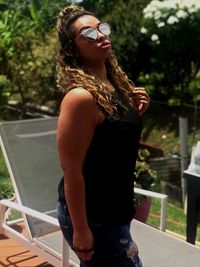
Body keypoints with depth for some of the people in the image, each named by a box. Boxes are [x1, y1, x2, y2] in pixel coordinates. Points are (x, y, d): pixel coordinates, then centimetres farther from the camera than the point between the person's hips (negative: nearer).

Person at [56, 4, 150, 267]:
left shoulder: (116, 84, 4)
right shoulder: (81, 96, -23)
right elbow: (72, 170, -23)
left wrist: (135, 111, -1)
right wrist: (81, 230, -20)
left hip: (113, 210, 8)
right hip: (93, 218, -8)